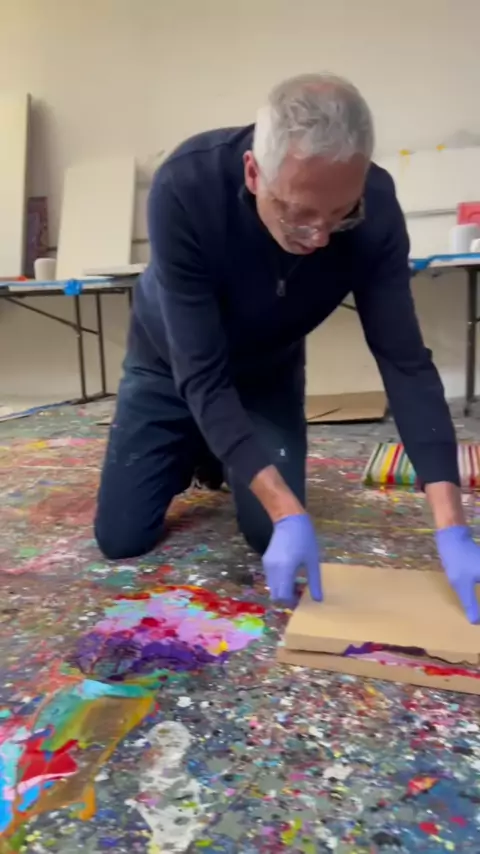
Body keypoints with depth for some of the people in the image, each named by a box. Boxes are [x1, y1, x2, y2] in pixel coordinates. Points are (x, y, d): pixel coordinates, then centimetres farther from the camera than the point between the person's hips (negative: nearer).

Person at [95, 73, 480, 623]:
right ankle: (197, 458, 28)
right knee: (120, 538, -2)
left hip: (268, 372, 2)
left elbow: (405, 361, -26)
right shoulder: (185, 190, -36)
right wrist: (288, 512, -40)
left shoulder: (374, 209, -28)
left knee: (271, 537, -5)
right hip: (173, 368, -1)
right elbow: (202, 376, -35)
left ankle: (224, 460, 27)